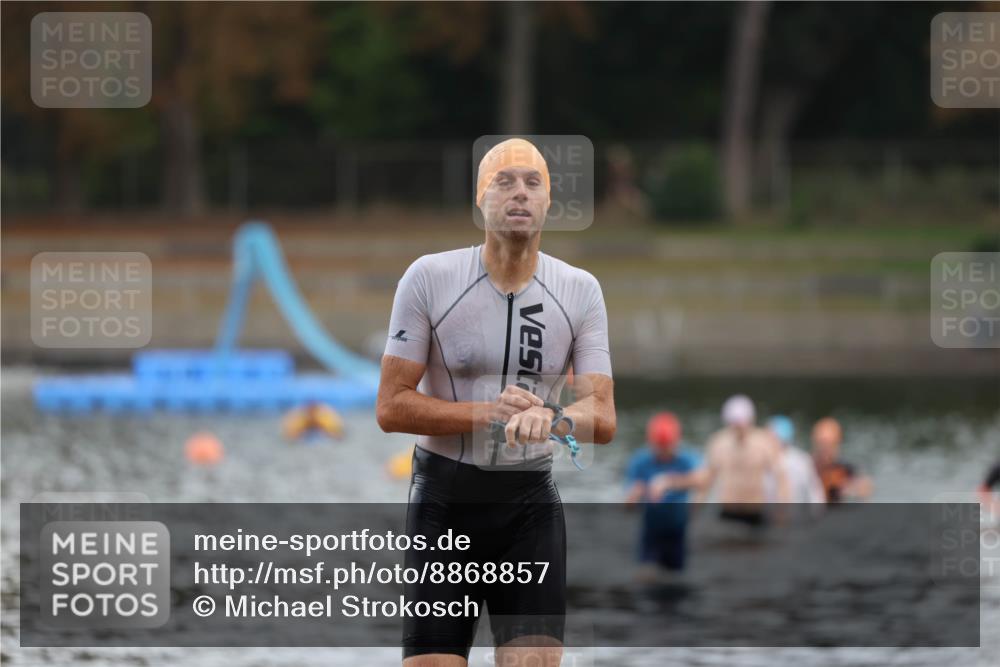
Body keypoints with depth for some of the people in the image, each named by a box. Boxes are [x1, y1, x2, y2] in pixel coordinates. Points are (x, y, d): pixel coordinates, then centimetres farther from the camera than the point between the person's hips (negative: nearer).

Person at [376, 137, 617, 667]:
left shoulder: (580, 291, 0)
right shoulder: (429, 278, -7)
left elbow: (603, 418, -7)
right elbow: (391, 408, -8)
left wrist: (553, 417, -31)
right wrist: (487, 413, -22)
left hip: (531, 503, 2)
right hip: (444, 501, -2)